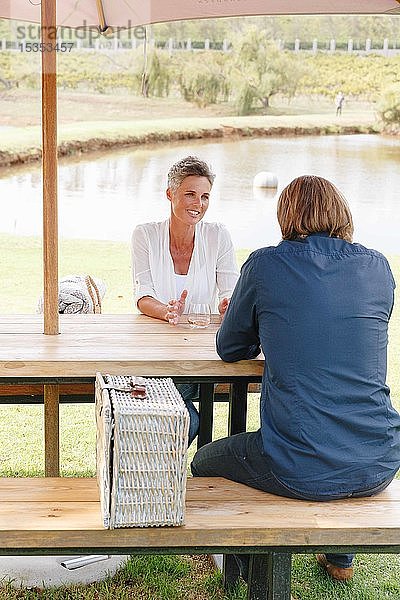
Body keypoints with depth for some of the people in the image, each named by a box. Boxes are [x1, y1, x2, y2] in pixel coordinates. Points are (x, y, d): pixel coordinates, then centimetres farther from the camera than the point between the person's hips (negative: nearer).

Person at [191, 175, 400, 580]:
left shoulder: (264, 265, -4)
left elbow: (229, 348, 10)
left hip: (301, 473, -4)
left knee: (203, 464, 26)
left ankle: (246, 566, 40)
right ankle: (340, 557, 49)